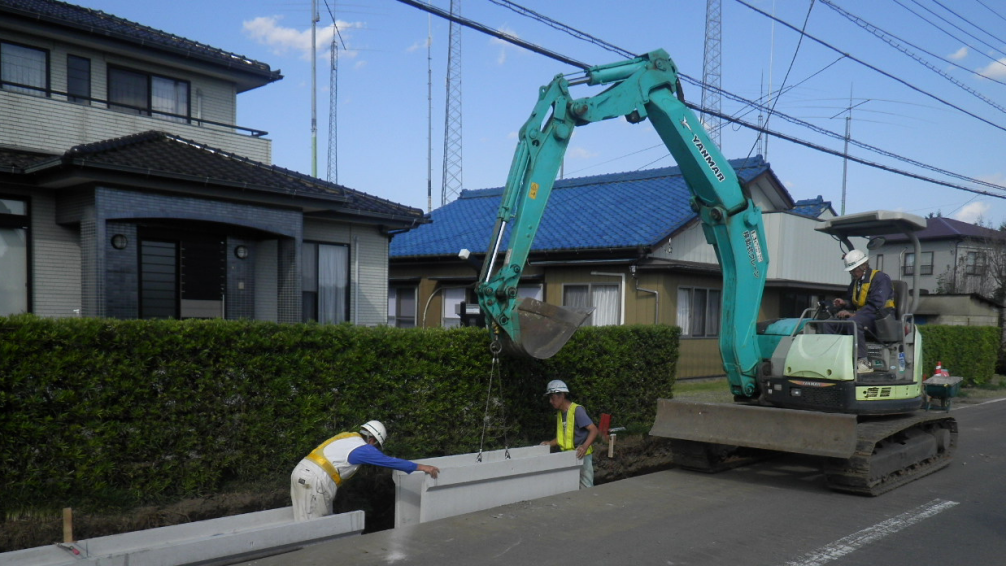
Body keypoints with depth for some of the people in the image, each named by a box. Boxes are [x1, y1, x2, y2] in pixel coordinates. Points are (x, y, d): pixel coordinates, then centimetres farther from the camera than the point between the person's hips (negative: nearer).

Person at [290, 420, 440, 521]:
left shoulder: (347, 436, 20)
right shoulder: (363, 448, -5)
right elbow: (390, 462, -6)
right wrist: (421, 467, -1)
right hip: (315, 480, -8)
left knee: (303, 521, 12)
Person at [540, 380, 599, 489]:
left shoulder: (577, 410, -16)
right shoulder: (560, 413, 11)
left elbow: (594, 430, -23)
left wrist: (585, 446, -37)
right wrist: (550, 443, 8)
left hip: (581, 455, -8)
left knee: (585, 488, -3)